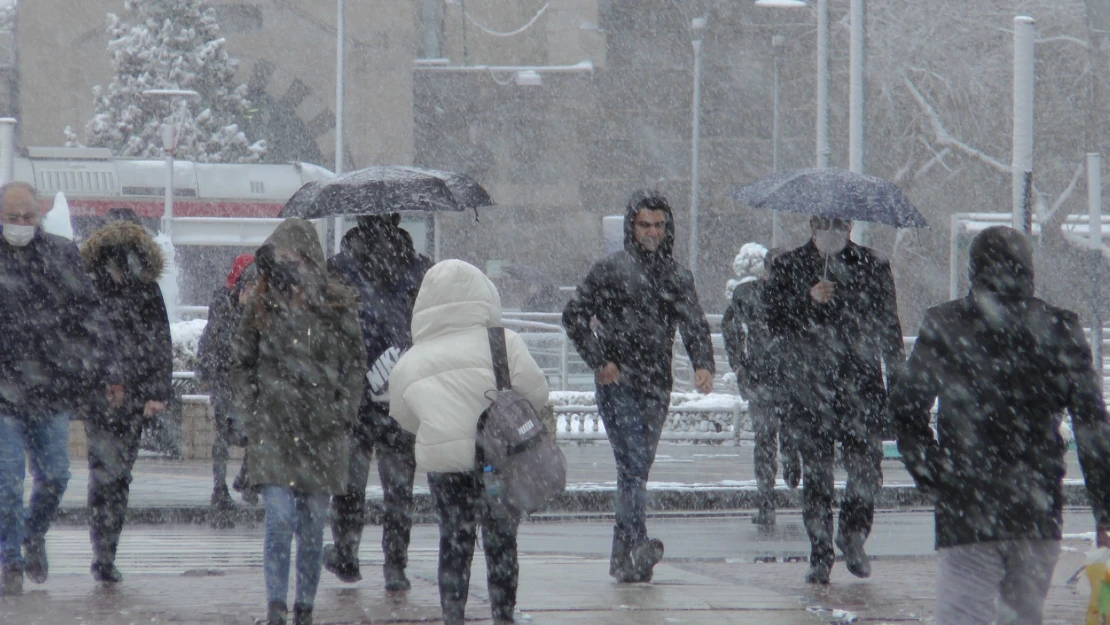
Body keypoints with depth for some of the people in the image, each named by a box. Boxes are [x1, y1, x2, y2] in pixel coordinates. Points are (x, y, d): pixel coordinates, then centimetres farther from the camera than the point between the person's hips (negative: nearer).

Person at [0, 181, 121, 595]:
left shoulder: (62, 256, 6)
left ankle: (34, 536, 34)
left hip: (53, 389, 3)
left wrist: (108, 373, 9)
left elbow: (90, 317, 12)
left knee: (54, 476, 7)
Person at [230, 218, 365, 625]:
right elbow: (241, 364, 12)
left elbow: (355, 364, 6)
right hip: (273, 431, -1)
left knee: (313, 526, 5)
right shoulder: (262, 307, 6)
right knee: (279, 520, -11)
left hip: (322, 434, 1)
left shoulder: (338, 307, 3)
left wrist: (341, 413, -4)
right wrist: (252, 414, 2)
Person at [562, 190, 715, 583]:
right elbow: (574, 316, 2)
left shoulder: (677, 277, 12)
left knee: (637, 469, 8)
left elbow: (695, 326, 7)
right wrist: (599, 361, -7)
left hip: (657, 387, 5)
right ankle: (637, 544, -30)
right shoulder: (611, 270, 1)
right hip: (619, 384, -5)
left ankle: (622, 557, 14)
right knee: (634, 464, -18)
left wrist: (703, 365, -12)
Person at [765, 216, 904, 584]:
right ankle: (820, 556, 8)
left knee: (867, 473, -7)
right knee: (816, 477, 0)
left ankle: (853, 539, 16)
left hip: (863, 390, 0)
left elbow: (890, 330, 13)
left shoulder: (873, 267, 10)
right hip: (810, 392, 0)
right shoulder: (789, 268, 8)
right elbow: (775, 324, -1)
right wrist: (809, 301, -16)